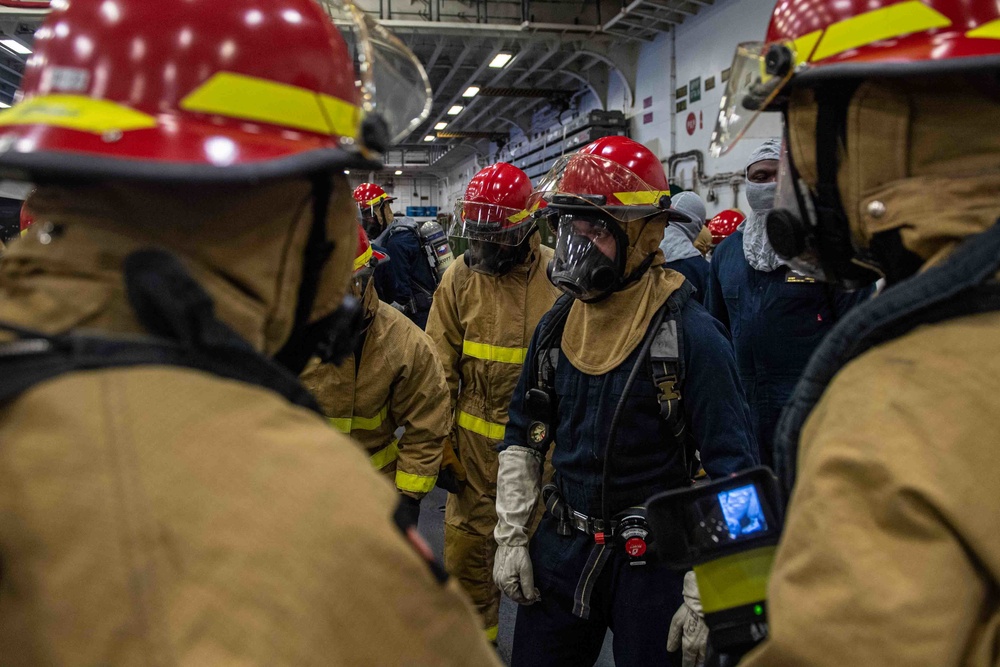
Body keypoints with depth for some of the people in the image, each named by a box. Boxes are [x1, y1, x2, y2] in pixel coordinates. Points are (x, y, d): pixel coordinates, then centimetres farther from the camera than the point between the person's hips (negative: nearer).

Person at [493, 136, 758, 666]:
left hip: (654, 560, -5)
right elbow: (523, 436, 11)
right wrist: (510, 537, 7)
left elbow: (731, 468, -15)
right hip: (563, 545, 5)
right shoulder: (556, 325, 1)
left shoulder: (690, 334, -16)